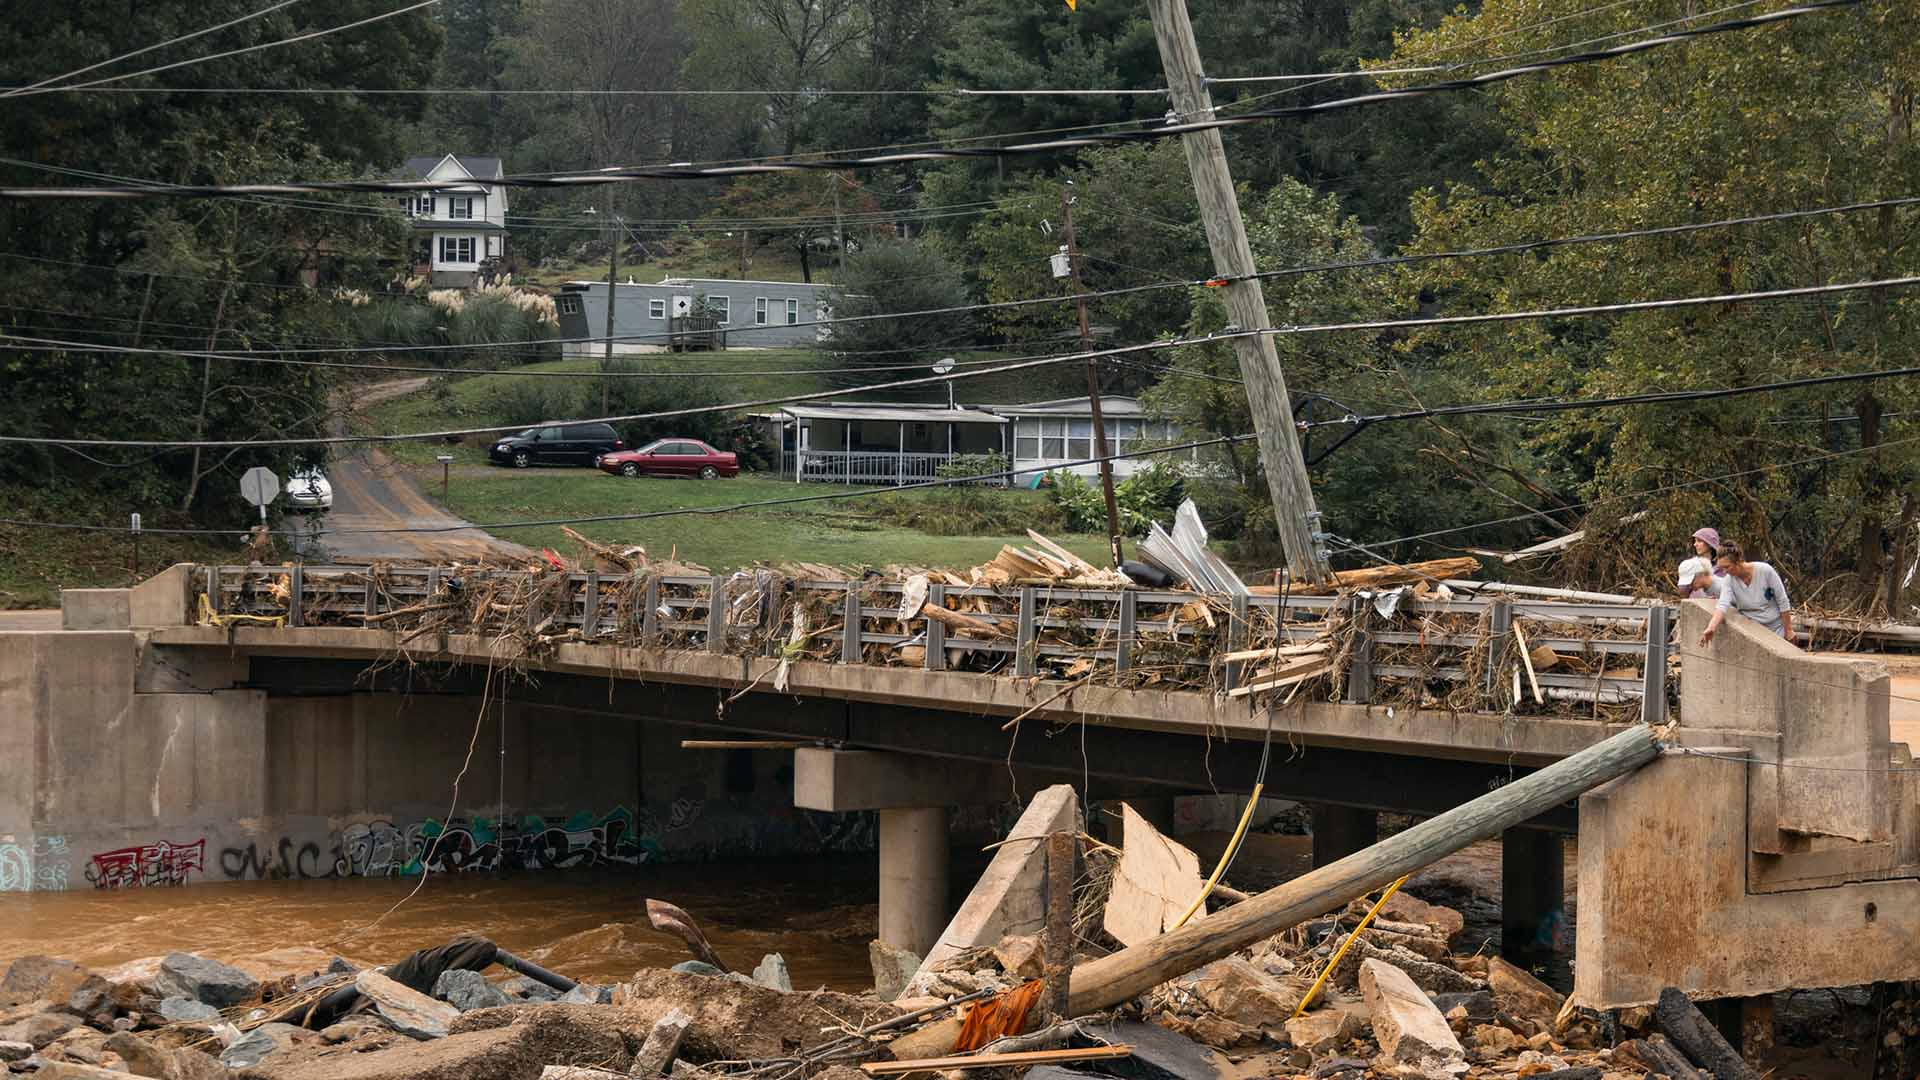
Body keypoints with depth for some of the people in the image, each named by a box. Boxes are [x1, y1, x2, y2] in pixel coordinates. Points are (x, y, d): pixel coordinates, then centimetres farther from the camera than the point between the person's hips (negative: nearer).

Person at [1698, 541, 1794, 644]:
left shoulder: (1765, 571, -17)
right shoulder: (1728, 581, -12)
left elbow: (1783, 602, -10)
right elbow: (1723, 605, -28)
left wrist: (1788, 630, -7)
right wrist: (1711, 628, -46)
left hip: (1777, 628, -2)